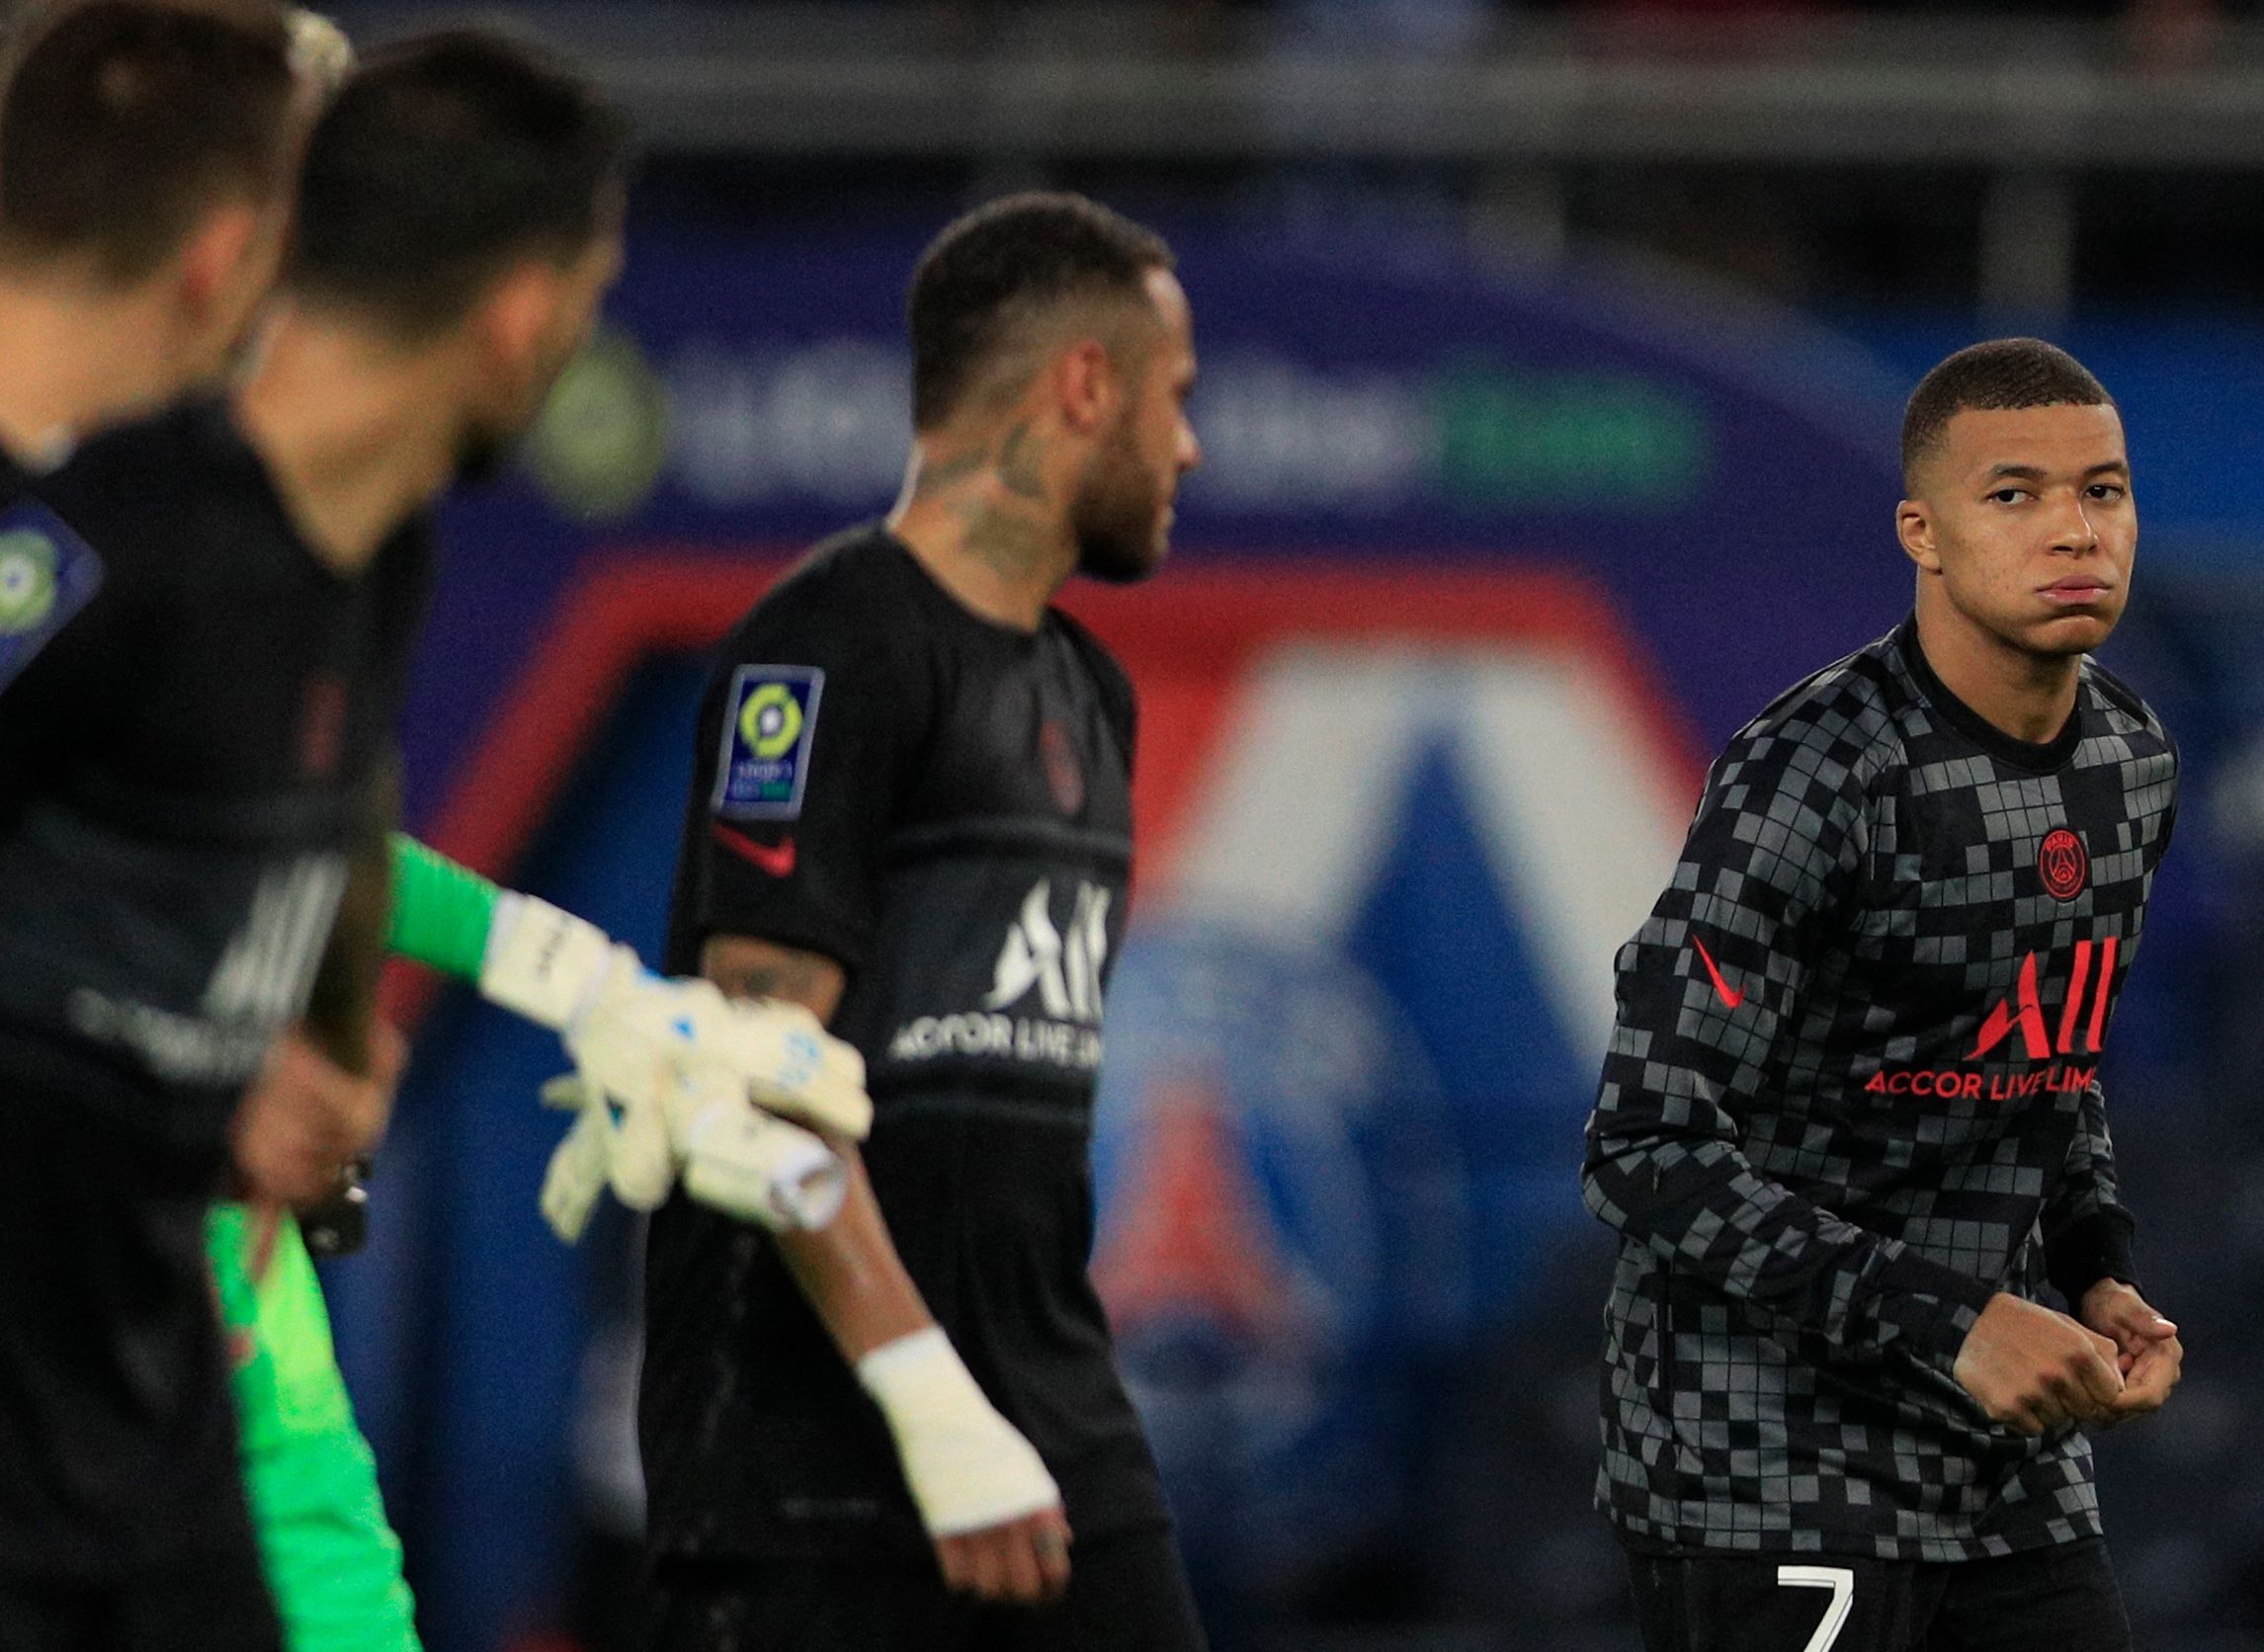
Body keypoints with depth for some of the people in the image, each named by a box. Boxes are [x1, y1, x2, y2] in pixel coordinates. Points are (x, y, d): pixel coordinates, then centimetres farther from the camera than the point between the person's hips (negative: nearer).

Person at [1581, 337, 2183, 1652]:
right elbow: (1648, 1154, -21)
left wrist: (2100, 1277, 4)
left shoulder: (2132, 762, 8)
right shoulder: (1813, 782, -18)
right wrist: (1950, 1322, -26)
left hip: (2013, 1475, 7)